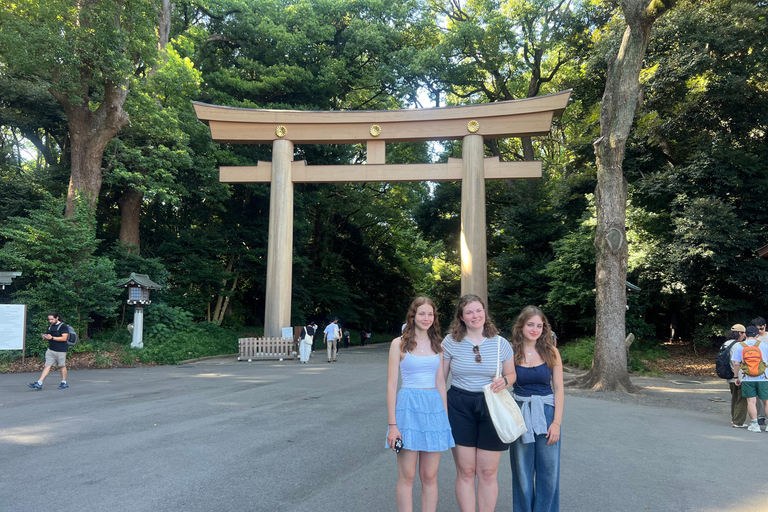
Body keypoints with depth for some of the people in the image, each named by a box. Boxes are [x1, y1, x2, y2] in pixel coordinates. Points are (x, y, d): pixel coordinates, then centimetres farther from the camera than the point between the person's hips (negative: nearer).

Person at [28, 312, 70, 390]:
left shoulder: (63, 326, -10)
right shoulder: (50, 326, 14)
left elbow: (64, 338, -18)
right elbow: (48, 335, 25)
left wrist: (52, 338, -22)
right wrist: (45, 337, 1)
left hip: (60, 350, -7)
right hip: (51, 349, 7)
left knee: (62, 366, 5)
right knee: (47, 366, 1)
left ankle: (64, 383, 17)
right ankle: (39, 384, -4)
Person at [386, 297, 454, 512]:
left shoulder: (436, 345, 11)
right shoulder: (399, 343, -1)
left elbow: (440, 382, 15)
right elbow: (391, 385, -3)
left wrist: (445, 416, 9)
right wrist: (392, 425, -8)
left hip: (434, 407, 4)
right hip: (409, 407, -4)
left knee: (430, 477, 8)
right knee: (407, 477, 2)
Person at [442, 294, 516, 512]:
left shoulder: (500, 343, 2)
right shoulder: (450, 342, -1)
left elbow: (512, 374, 13)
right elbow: (440, 377, 3)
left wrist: (504, 381, -10)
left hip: (490, 407, 1)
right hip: (459, 407, -1)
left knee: (488, 473, 7)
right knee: (465, 472, 5)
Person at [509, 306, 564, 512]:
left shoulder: (551, 352, -1)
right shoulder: (512, 352, -3)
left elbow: (558, 388, 0)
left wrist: (557, 422, -6)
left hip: (547, 412, 1)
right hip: (520, 412, 0)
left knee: (549, 471, 6)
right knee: (522, 471, 9)